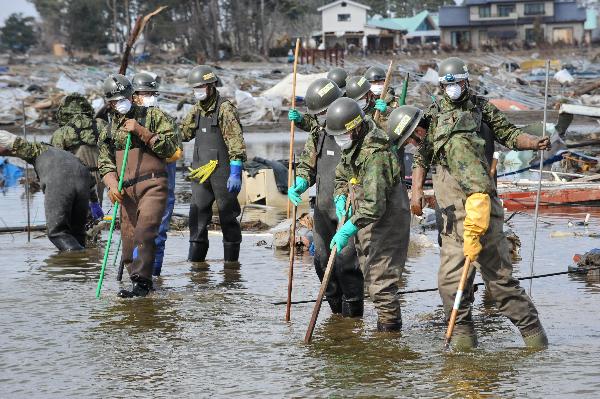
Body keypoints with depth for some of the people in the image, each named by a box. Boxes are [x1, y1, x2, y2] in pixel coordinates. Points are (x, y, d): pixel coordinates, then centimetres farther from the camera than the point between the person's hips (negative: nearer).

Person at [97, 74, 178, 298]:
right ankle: (142, 286, 11)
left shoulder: (153, 116, 5)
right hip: (126, 191, 5)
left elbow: (170, 147, -3)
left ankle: (141, 281, -20)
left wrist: (141, 132, -11)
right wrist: (112, 184, -2)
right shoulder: (108, 130, 19)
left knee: (144, 233, -21)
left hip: (152, 185, -5)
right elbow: (105, 163, 18)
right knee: (128, 239, 1)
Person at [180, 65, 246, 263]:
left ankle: (231, 260, 10)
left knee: (227, 216, 2)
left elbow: (236, 141, -15)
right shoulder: (197, 110, 13)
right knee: (197, 214, 4)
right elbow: (183, 134, 26)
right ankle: (195, 258, 9)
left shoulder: (225, 109, -9)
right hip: (201, 172, 7)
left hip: (222, 171, -7)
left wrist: (235, 172, -20)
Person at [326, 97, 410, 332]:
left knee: (380, 279, -11)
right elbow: (341, 176, 22)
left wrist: (348, 230, -31)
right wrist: (341, 198, 1)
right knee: (370, 274, 17)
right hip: (366, 219, 10)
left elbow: (374, 203, -31)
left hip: (386, 222, -10)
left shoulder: (376, 153, -27)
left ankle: (389, 326, -2)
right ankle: (388, 321, 27)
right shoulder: (352, 146, 5)